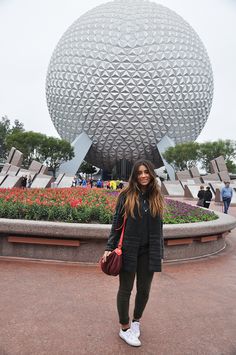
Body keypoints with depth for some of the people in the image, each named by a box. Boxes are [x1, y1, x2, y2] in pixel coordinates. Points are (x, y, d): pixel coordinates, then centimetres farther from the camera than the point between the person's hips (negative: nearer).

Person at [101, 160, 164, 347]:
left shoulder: (157, 197, 3)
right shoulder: (126, 196, -5)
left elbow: (158, 227, 7)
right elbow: (117, 223, -2)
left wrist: (160, 254, 7)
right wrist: (109, 248, -6)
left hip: (149, 252, 3)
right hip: (128, 249, -2)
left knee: (144, 289, 14)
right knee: (125, 289, 10)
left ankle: (136, 320, 41)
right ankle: (125, 328, 30)